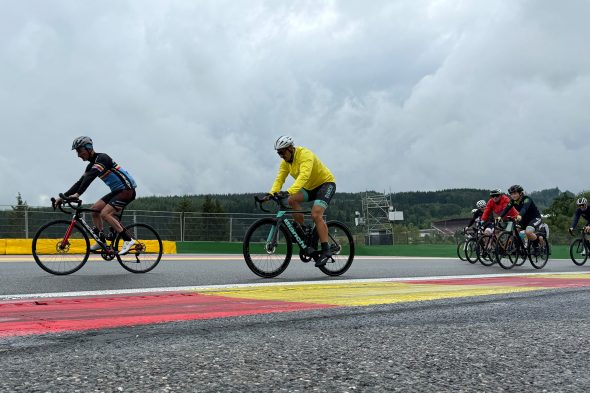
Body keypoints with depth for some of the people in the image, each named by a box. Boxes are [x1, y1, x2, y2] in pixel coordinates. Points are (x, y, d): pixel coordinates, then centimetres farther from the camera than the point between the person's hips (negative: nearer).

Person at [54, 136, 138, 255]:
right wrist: (63, 196, 5)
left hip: (127, 190, -9)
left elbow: (90, 177, -29)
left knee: (105, 213, -20)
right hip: (116, 191, 9)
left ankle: (128, 240, -16)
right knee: (95, 209, 3)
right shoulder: (92, 165, 13)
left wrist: (78, 194, -37)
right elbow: (81, 182, 12)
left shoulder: (102, 158, -16)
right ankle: (101, 241, 10)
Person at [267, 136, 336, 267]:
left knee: (316, 214, -25)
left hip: (326, 183, -7)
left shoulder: (305, 154, -25)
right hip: (310, 188, 7)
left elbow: (304, 176, -40)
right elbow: (279, 179, -9)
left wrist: (289, 191, -52)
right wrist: (271, 193, -28)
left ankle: (326, 251, -23)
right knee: (292, 200, -19)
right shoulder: (285, 162, -1)